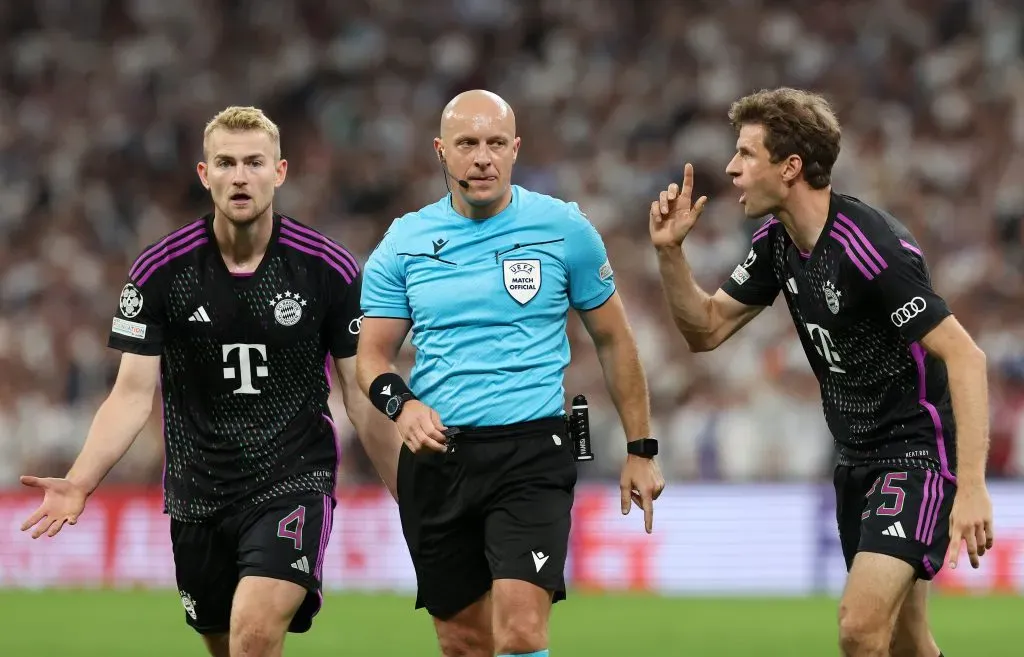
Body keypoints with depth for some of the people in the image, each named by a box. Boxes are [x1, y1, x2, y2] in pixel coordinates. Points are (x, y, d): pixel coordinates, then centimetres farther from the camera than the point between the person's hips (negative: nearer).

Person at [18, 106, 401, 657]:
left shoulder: (330, 269, -5)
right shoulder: (160, 271, -4)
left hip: (294, 484, -3)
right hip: (198, 497, 3)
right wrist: (79, 483, -18)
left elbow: (362, 398, 2)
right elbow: (133, 394, -4)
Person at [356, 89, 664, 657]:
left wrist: (640, 450, 9)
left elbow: (613, 340, 9)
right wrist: (401, 403, -14)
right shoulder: (404, 242, 4)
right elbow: (372, 355, 8)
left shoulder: (564, 229, 0)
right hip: (435, 456, 3)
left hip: (531, 454, -3)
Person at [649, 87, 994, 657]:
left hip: (920, 454, -9)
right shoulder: (776, 241, 3)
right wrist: (670, 251, -4)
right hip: (859, 460, 9)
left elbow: (965, 357, -26)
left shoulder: (871, 246, -24)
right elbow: (707, 328, 14)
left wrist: (972, 485, -32)